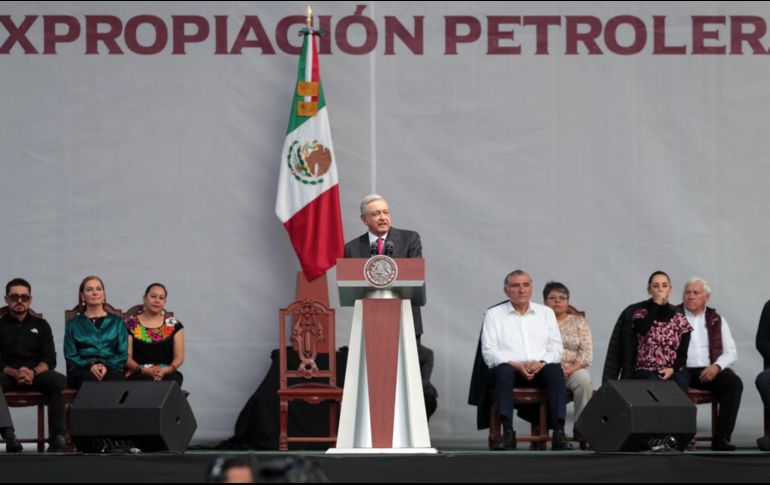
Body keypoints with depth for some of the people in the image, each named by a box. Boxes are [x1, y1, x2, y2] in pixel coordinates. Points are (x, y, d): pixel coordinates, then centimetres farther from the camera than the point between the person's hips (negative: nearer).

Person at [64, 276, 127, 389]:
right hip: (82, 370, 0)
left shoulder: (116, 322, 21)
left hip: (111, 368, 0)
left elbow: (123, 354, 11)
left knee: (113, 378, -38)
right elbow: (70, 356, 9)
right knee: (90, 378, -38)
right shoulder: (74, 324, 19)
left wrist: (107, 366, -11)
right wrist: (90, 366, -12)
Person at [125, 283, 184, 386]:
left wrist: (167, 370, -11)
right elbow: (126, 356, 4)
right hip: (139, 374, -1)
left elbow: (179, 357, 10)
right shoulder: (131, 324, 9)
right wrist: (143, 369, -14)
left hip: (168, 374, 1)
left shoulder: (174, 325, 14)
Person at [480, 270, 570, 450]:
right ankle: (508, 433, -39)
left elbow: (556, 348, 10)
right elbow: (489, 351, 1)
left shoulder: (546, 313, 18)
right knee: (503, 370, -36)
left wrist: (541, 363, -12)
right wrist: (516, 365, -14)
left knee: (555, 369, -32)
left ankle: (559, 433, -37)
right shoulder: (494, 314, 11)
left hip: (540, 368, 2)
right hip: (510, 368, -1)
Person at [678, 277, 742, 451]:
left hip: (710, 371, 3)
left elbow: (731, 352, 12)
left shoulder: (717, 320, 17)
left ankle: (721, 438, -29)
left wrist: (717, 366, -9)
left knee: (735, 382, -26)